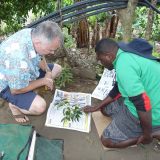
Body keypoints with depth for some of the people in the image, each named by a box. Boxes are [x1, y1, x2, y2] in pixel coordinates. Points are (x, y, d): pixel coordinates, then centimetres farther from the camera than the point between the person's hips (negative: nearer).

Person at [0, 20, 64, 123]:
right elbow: (16, 90, -27)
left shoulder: (34, 34, -18)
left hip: (25, 72, 8)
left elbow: (39, 57, 5)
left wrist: (48, 71, -11)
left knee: (57, 69, 5)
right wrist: (43, 81, -18)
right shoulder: (18, 56, -42)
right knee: (39, 107, -26)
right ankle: (14, 105, 3)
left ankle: (30, 92, 5)